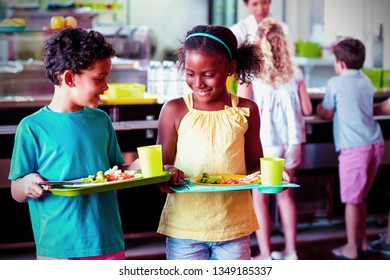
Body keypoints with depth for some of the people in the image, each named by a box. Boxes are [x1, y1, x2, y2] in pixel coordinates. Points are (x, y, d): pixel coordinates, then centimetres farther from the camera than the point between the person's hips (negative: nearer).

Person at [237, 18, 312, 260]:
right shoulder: (294, 73, 1)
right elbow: (306, 109, 5)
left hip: (263, 142, -4)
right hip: (291, 140, 4)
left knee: (260, 198, 7)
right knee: (285, 194, 16)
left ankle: (265, 255, 9)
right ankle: (291, 250, 23)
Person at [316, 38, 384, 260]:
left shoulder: (335, 83, -3)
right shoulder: (366, 82, 15)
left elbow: (327, 114, 6)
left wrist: (320, 109, 28)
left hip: (354, 148, -7)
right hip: (375, 144, 7)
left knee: (352, 200, 2)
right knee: (360, 198, 19)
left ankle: (351, 248, 8)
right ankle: (362, 241, 28)